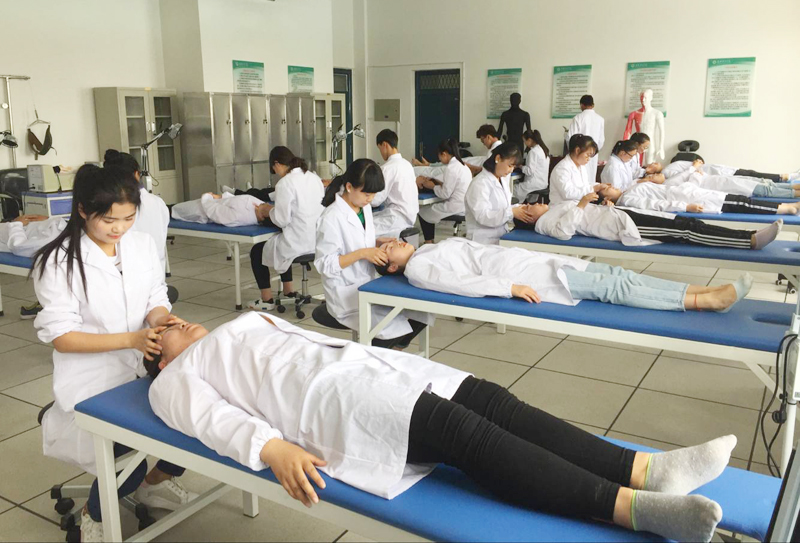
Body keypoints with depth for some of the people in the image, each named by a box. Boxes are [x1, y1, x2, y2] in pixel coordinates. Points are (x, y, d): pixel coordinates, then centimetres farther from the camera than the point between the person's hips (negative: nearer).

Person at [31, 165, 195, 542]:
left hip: (145, 367, 5)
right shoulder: (58, 262, -12)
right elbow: (60, 337, -13)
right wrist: (130, 339, -23)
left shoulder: (143, 245, 2)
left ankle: (156, 481, 19)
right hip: (92, 382, -5)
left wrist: (159, 318, -18)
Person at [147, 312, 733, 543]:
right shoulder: (175, 379, 16)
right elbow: (216, 418, -2)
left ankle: (645, 468, -24)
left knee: (491, 400, -15)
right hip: (322, 396, -7)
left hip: (359, 363, 7)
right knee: (462, 429, -28)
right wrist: (273, 448, -21)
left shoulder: (249, 320, 35)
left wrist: (367, 351, 17)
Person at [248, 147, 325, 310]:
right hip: (317, 240, 8)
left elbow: (282, 220, -15)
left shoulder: (285, 183, -15)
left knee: (256, 251, 18)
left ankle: (267, 300, 23)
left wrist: (269, 211, 6)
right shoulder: (314, 177, 8)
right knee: (281, 244, 35)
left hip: (299, 243, -8)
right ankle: (289, 291, 39)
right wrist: (276, 208, 18)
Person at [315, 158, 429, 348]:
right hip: (346, 293, -8)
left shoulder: (365, 208, 8)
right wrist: (361, 253, -24)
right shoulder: (332, 218, -17)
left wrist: (378, 243, 0)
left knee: (420, 314, -9)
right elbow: (323, 264, -17)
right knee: (395, 326, -25)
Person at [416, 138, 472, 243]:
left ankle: (428, 242, 17)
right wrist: (436, 182, 14)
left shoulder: (450, 168, -16)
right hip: (465, 206, 9)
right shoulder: (463, 166, 11)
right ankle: (430, 240, 26)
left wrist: (432, 186, 0)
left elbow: (445, 194, -16)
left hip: (456, 208, -9)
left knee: (423, 211, 6)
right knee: (431, 207, 23)